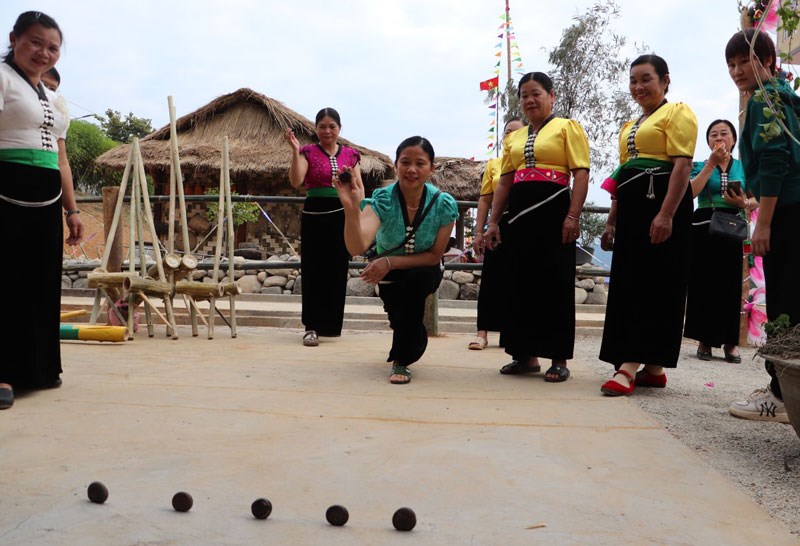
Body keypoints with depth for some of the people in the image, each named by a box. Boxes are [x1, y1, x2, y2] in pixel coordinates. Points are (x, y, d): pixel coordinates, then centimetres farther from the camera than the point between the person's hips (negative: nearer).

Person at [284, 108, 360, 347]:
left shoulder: (351, 155, 9)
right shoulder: (308, 152, 1)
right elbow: (296, 181, -14)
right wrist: (295, 150, -20)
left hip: (342, 216, 3)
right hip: (314, 216, -2)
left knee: (338, 270, 7)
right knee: (313, 271, -2)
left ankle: (331, 324, 20)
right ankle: (312, 327, 2)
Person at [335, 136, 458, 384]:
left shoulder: (444, 204, -24)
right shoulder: (382, 199, -26)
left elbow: (435, 255, -17)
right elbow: (357, 247, -40)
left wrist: (390, 262, -29)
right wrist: (351, 209, -58)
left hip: (425, 272, -1)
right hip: (389, 275, 1)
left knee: (416, 279, -34)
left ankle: (401, 361, -17)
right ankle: (412, 343, 38)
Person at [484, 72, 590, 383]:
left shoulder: (567, 128, 3)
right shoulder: (513, 138, 20)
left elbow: (581, 174, -7)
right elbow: (504, 183, 18)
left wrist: (573, 216, -17)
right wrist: (493, 222, 11)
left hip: (553, 211, -6)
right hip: (520, 215, 6)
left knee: (555, 284, -3)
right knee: (521, 284, 7)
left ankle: (559, 358, 5)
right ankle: (526, 355, 16)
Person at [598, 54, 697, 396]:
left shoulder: (677, 113, -1)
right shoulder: (629, 127, 23)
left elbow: (682, 165, -13)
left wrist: (666, 214, -24)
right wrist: (611, 222, 17)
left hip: (662, 203, -9)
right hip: (631, 208, 9)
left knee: (655, 283, -9)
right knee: (628, 283, 5)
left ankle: (629, 367, -12)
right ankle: (652, 368, 12)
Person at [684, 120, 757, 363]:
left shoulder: (743, 167, 11)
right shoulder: (700, 165, 6)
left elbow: (755, 200, 11)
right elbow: (690, 192, -12)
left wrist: (744, 203, -12)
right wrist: (711, 163, -12)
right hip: (703, 227, -1)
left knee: (730, 284, 1)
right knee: (703, 283, -2)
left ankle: (730, 343, 9)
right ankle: (704, 340, 6)